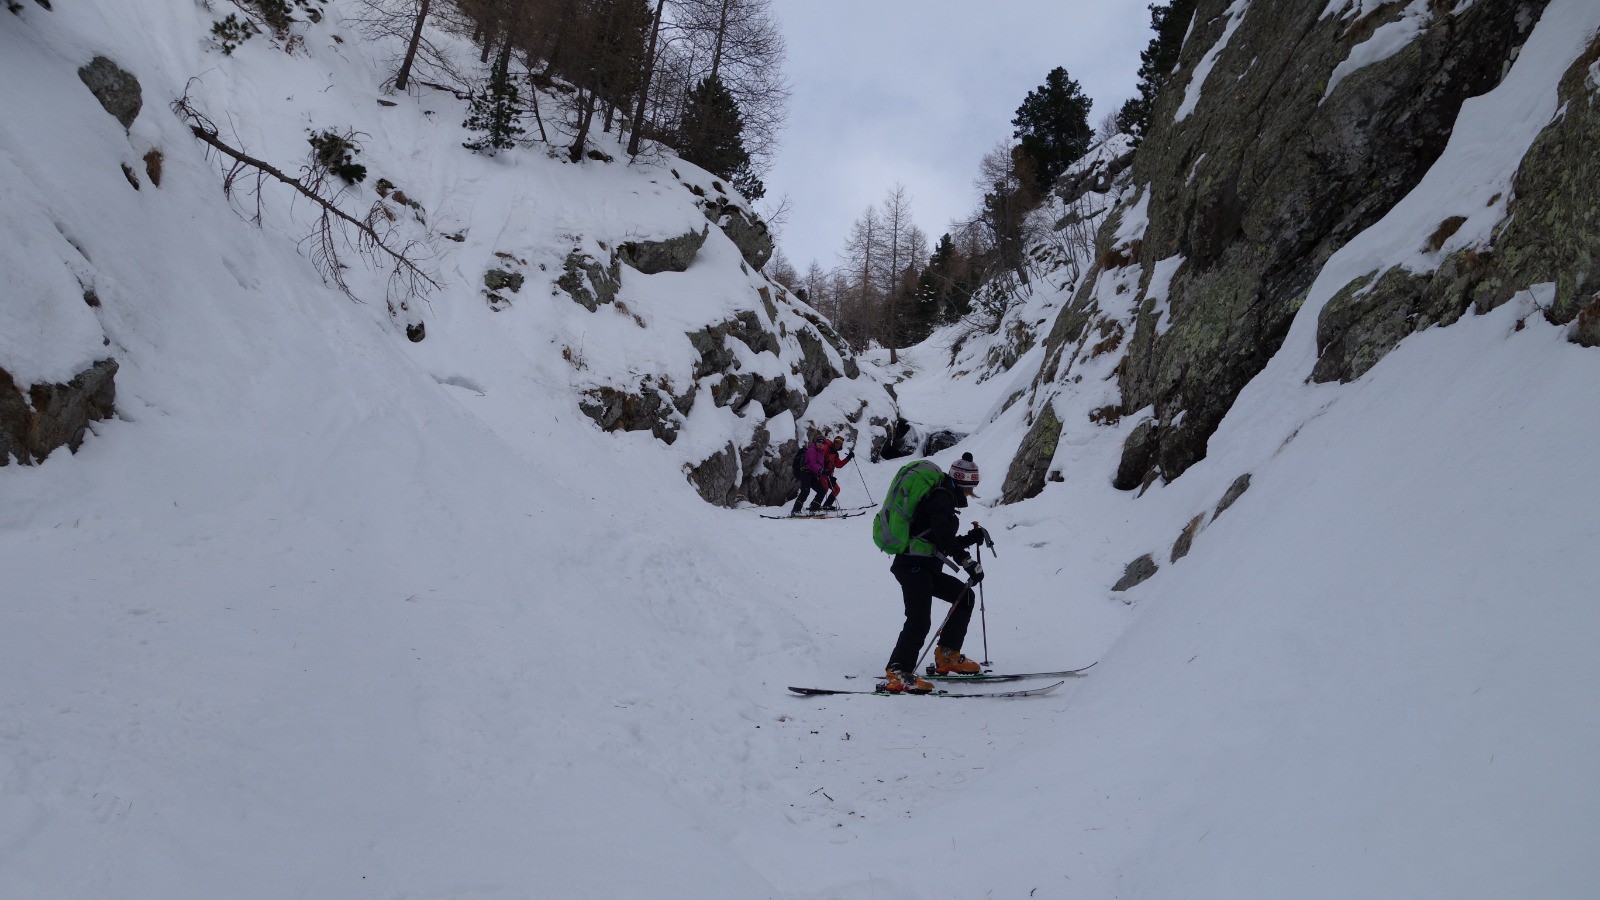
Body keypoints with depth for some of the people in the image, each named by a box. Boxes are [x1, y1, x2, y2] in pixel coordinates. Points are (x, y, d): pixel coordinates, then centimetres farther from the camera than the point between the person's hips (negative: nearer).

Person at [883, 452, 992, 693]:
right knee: (920, 620, -22)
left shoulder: (945, 497, 22)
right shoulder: (941, 495, -9)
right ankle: (898, 674, -27)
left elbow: (946, 543, 26)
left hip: (926, 567, 10)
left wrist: (973, 537, 16)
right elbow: (943, 537, -22)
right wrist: (968, 562, -20)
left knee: (965, 596, 15)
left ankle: (947, 656, 16)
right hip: (913, 565, -10)